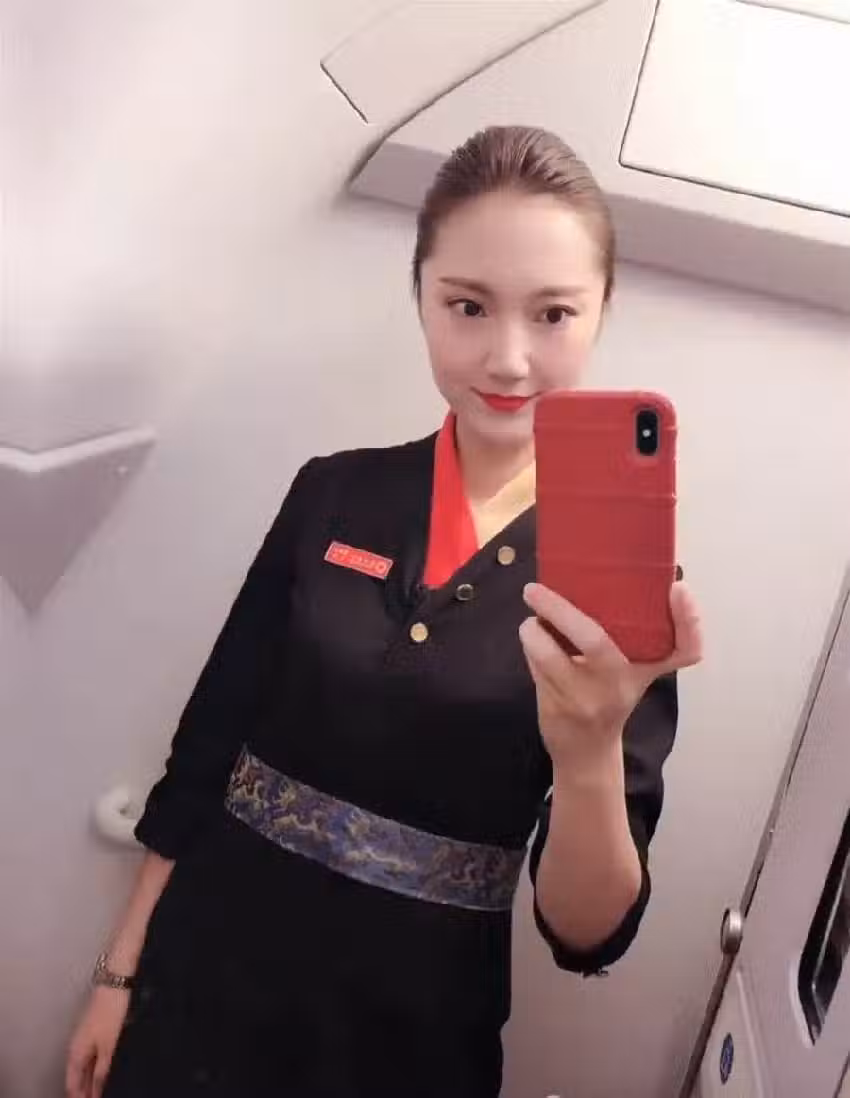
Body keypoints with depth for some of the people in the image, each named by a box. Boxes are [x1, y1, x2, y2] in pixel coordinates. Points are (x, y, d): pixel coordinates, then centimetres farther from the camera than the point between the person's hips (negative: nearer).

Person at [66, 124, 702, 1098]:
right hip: (207, 977, 2)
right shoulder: (333, 495, -6)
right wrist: (121, 968, 6)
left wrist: (590, 755, -32)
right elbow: (210, 739, 2)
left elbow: (589, 936, -14)